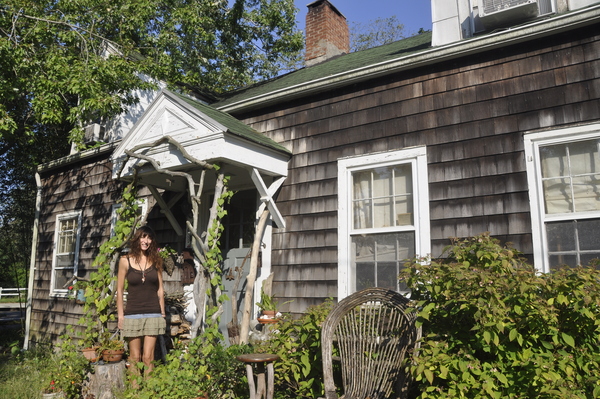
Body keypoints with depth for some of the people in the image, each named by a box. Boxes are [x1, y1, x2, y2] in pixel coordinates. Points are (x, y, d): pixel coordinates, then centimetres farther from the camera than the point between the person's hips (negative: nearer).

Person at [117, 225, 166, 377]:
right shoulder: (125, 260, 1)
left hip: (153, 314, 1)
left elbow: (160, 289, 9)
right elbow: (120, 290, 4)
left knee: (148, 357, -2)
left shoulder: (156, 260, 6)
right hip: (132, 314, 0)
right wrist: (120, 315, 1)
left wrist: (162, 313, 7)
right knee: (134, 357, 5)